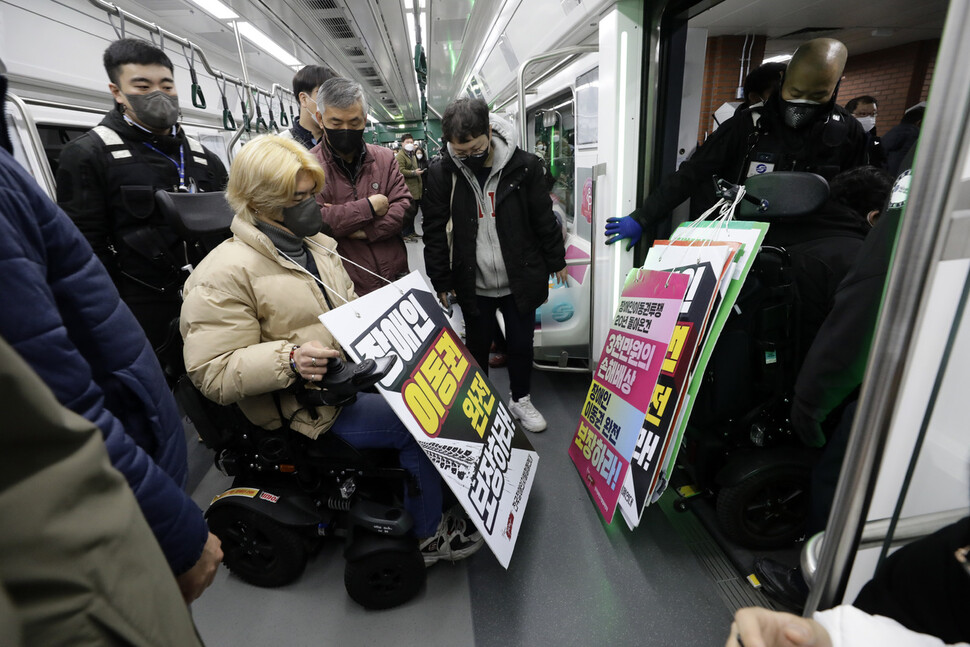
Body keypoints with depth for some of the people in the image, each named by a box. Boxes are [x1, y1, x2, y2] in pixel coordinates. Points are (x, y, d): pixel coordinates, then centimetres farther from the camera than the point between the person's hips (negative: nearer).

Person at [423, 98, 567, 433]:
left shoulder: (524, 166, -10)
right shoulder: (442, 172, -8)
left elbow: (544, 218, 0)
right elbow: (435, 231, -2)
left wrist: (556, 261, 6)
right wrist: (440, 281, -1)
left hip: (520, 279, 0)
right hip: (473, 283, 0)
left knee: (521, 344, 14)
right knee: (477, 346, 16)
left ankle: (521, 400, 39)